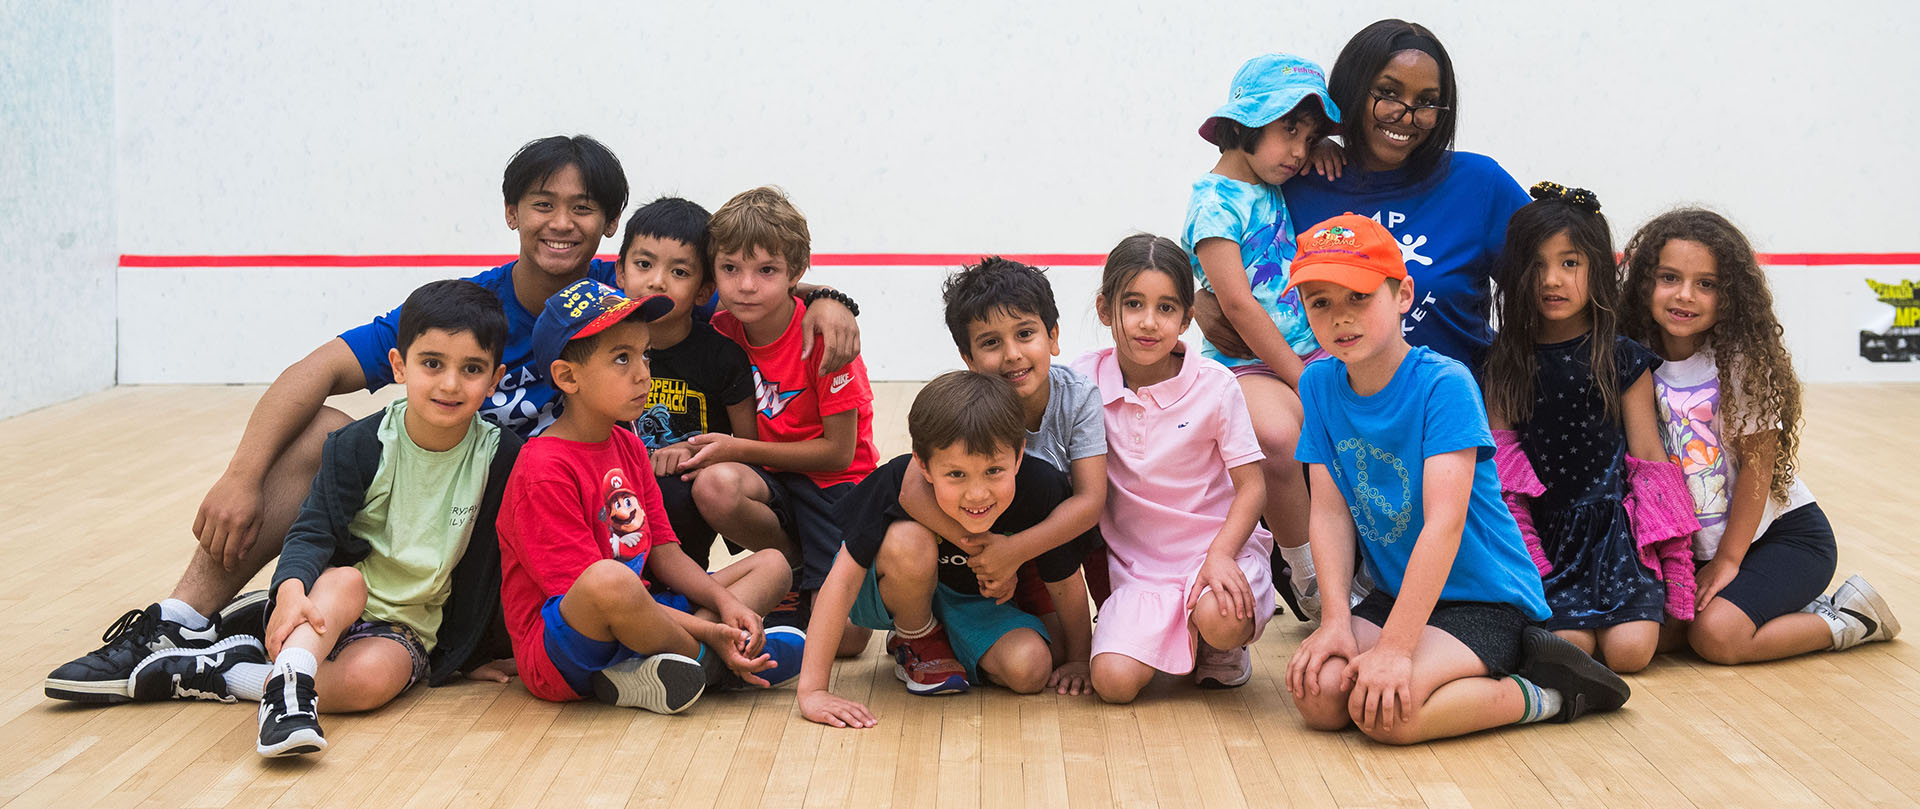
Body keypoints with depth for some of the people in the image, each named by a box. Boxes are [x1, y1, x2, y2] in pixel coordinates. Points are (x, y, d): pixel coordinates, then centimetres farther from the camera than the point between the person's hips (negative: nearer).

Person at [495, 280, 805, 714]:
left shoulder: (629, 447, 12)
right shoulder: (543, 471, -16)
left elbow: (663, 553, 13)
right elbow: (593, 587, -20)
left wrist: (726, 602, -7)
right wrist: (706, 633, -22)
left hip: (633, 625, 9)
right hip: (559, 657, -9)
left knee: (772, 564, 9)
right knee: (612, 579, -41)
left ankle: (643, 678, -15)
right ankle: (710, 661, -11)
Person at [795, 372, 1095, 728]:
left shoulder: (1041, 491, -31)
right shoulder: (900, 483, -36)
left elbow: (1065, 583, -14)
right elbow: (843, 578, -34)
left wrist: (1080, 660, 0)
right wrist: (811, 690, -38)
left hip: (974, 600, 3)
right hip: (900, 591, -2)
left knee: (1030, 670, -24)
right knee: (910, 540, -36)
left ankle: (949, 646, 10)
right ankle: (915, 641, -4)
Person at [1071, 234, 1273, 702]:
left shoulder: (1214, 386, -8)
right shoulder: (1085, 379, -4)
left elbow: (1251, 486, -6)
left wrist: (1219, 555, -23)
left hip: (1218, 544, -2)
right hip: (1135, 565, 2)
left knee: (1220, 618, -36)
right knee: (1113, 681, -22)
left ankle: (1223, 648, 4)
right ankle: (1179, 643, 13)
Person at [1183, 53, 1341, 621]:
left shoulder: (1277, 186, 12)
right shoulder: (1216, 200, -8)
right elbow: (1238, 305, -14)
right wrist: (1303, 381, -14)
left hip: (1309, 353, 7)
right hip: (1245, 363, -7)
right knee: (1277, 436, -36)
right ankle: (1310, 577, -15)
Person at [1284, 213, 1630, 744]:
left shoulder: (1445, 383, -19)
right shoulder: (1320, 384, 0)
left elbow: (1444, 522, -25)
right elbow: (1330, 512, -1)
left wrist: (1394, 648, -30)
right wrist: (1336, 620, -15)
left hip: (1487, 599, -7)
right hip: (1395, 594, 7)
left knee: (1385, 711, -28)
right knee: (1316, 693, -18)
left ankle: (1546, 695, -5)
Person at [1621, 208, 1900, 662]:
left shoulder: (1742, 362, -17)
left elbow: (1757, 465, -14)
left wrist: (1727, 560, -12)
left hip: (1785, 533, -5)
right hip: (1694, 542, 5)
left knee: (1715, 634, -25)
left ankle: (1849, 618, 1)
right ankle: (1779, 606, 6)